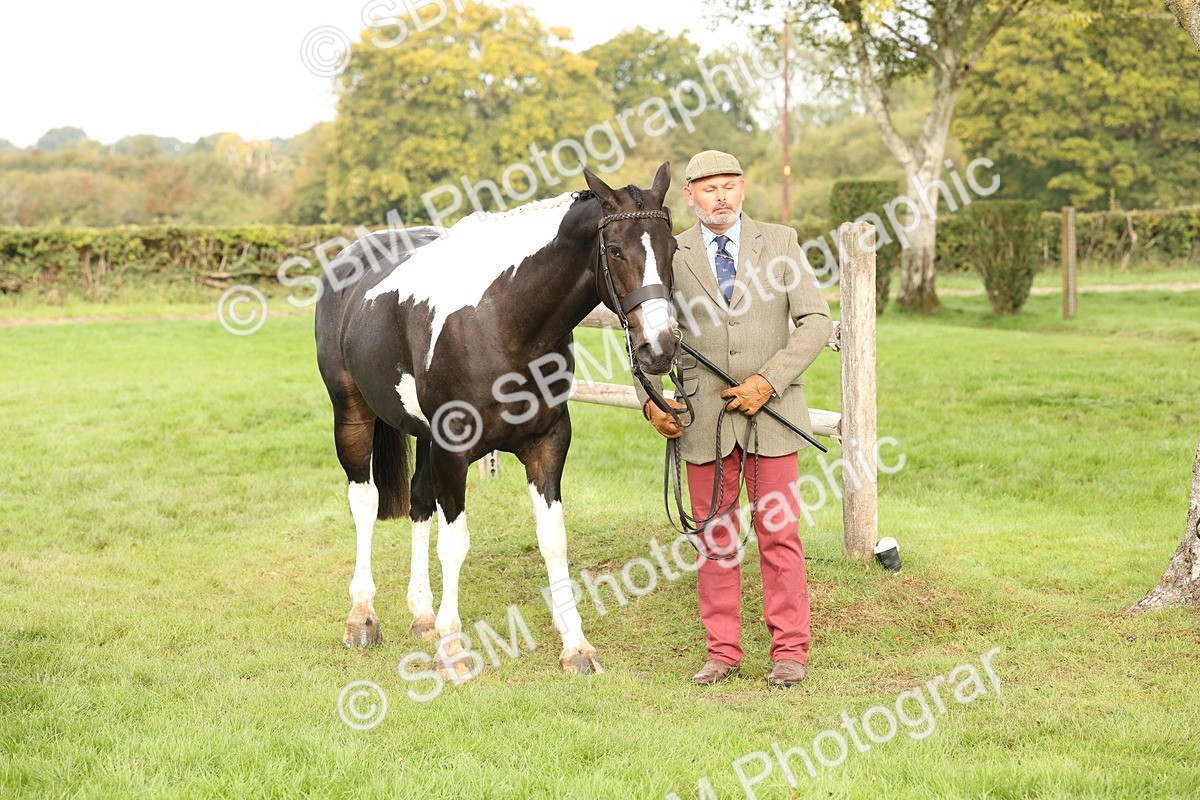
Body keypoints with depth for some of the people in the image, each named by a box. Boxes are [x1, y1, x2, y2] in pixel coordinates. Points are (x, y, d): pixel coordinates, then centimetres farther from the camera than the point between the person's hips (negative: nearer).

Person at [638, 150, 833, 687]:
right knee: (714, 539, 6)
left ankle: (789, 651, 10)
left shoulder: (779, 243, 2)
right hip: (703, 417, 1)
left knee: (779, 534, 1)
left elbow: (816, 321, -3)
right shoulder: (671, 256, 4)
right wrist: (651, 399, -6)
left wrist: (768, 381, -13)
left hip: (772, 412, -1)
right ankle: (722, 652, 15)